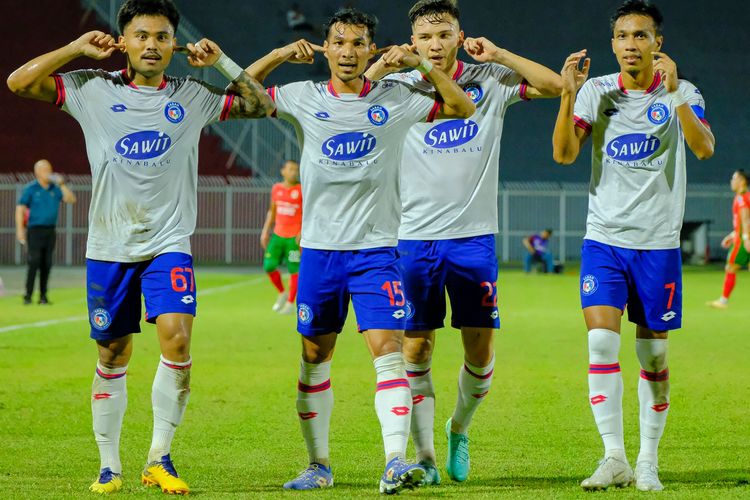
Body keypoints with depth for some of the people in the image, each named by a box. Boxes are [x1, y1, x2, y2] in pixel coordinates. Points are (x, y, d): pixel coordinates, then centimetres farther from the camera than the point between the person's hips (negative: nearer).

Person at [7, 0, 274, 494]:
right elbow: (19, 81, -5)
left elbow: (261, 105, 12)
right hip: (109, 247, 0)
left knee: (177, 337, -20)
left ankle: (160, 458, -9)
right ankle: (110, 466, 20)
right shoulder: (94, 90, 1)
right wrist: (77, 48, -7)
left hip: (169, 244, 0)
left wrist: (221, 61, 1)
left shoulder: (192, 97, 5)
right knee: (112, 356, 7)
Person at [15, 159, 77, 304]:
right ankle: (28, 295, -8)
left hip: (50, 231, 4)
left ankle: (43, 296, 9)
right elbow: (20, 208, -4)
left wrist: (62, 185, -11)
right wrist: (19, 229, -11)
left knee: (47, 264, 4)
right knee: (34, 263, -11)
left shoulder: (55, 189, 8)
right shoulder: (30, 189, -2)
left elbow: (71, 200, 0)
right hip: (35, 230, -4)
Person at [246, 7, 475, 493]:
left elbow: (463, 108, 6)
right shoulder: (304, 98, 3)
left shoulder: (395, 99, 1)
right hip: (319, 247, 2)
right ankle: (319, 464, 20)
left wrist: (423, 65, -7)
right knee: (315, 357, 7)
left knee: (388, 349, -15)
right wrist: (279, 55, -3)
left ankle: (395, 460, -21)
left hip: (376, 249, -2)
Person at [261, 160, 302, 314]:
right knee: (269, 266, -2)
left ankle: (290, 303, 11)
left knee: (294, 270, -2)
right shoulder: (276, 189, 8)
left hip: (294, 237, -4)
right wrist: (265, 231, 12)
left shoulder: (302, 191, -6)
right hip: (278, 235, 4)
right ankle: (282, 293, 21)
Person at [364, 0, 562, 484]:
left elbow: (556, 85, -3)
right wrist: (382, 67, -15)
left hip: (474, 235, 0)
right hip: (415, 238, 0)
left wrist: (499, 55, -7)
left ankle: (459, 430, 26)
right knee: (416, 349, -2)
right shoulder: (401, 87, 3)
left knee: (481, 351, 1)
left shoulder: (490, 81, 4)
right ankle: (424, 454, 6)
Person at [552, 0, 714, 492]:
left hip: (658, 243, -1)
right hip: (604, 239, 1)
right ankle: (614, 459, -11)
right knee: (602, 341, -14)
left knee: (654, 356, 4)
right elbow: (564, 154, -7)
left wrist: (674, 93, -29)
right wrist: (568, 93, -19)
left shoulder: (681, 93, -1)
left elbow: (704, 148, -18)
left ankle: (648, 461, 16)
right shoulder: (597, 91, 3)